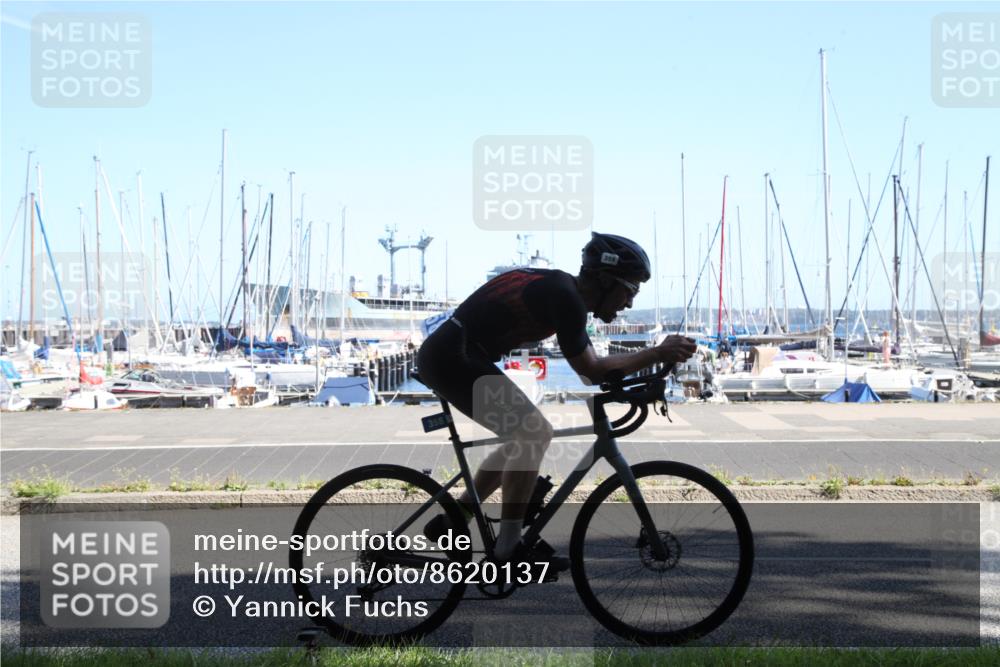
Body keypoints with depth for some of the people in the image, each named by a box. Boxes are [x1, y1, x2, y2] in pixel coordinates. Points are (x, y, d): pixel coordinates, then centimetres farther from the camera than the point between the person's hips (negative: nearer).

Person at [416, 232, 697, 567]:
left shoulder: (563, 290, 11)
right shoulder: (563, 297, -18)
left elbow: (591, 368, 16)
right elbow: (590, 370, -15)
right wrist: (657, 354, -13)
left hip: (444, 355, 11)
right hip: (452, 356, -11)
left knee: (527, 438, 16)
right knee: (534, 433, -14)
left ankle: (450, 522, 21)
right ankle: (508, 548, -8)